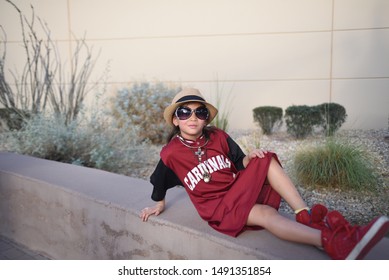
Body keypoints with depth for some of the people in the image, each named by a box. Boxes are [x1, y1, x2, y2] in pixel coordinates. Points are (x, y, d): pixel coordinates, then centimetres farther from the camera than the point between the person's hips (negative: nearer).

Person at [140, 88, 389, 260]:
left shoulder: (218, 137, -1)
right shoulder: (171, 153, -10)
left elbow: (238, 165, 5)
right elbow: (160, 181, 7)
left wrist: (249, 158, -17)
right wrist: (159, 205, 17)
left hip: (238, 186, 5)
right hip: (216, 205, -5)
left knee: (266, 160, -20)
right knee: (264, 213, -34)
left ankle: (307, 216, -29)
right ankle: (332, 243, -50)